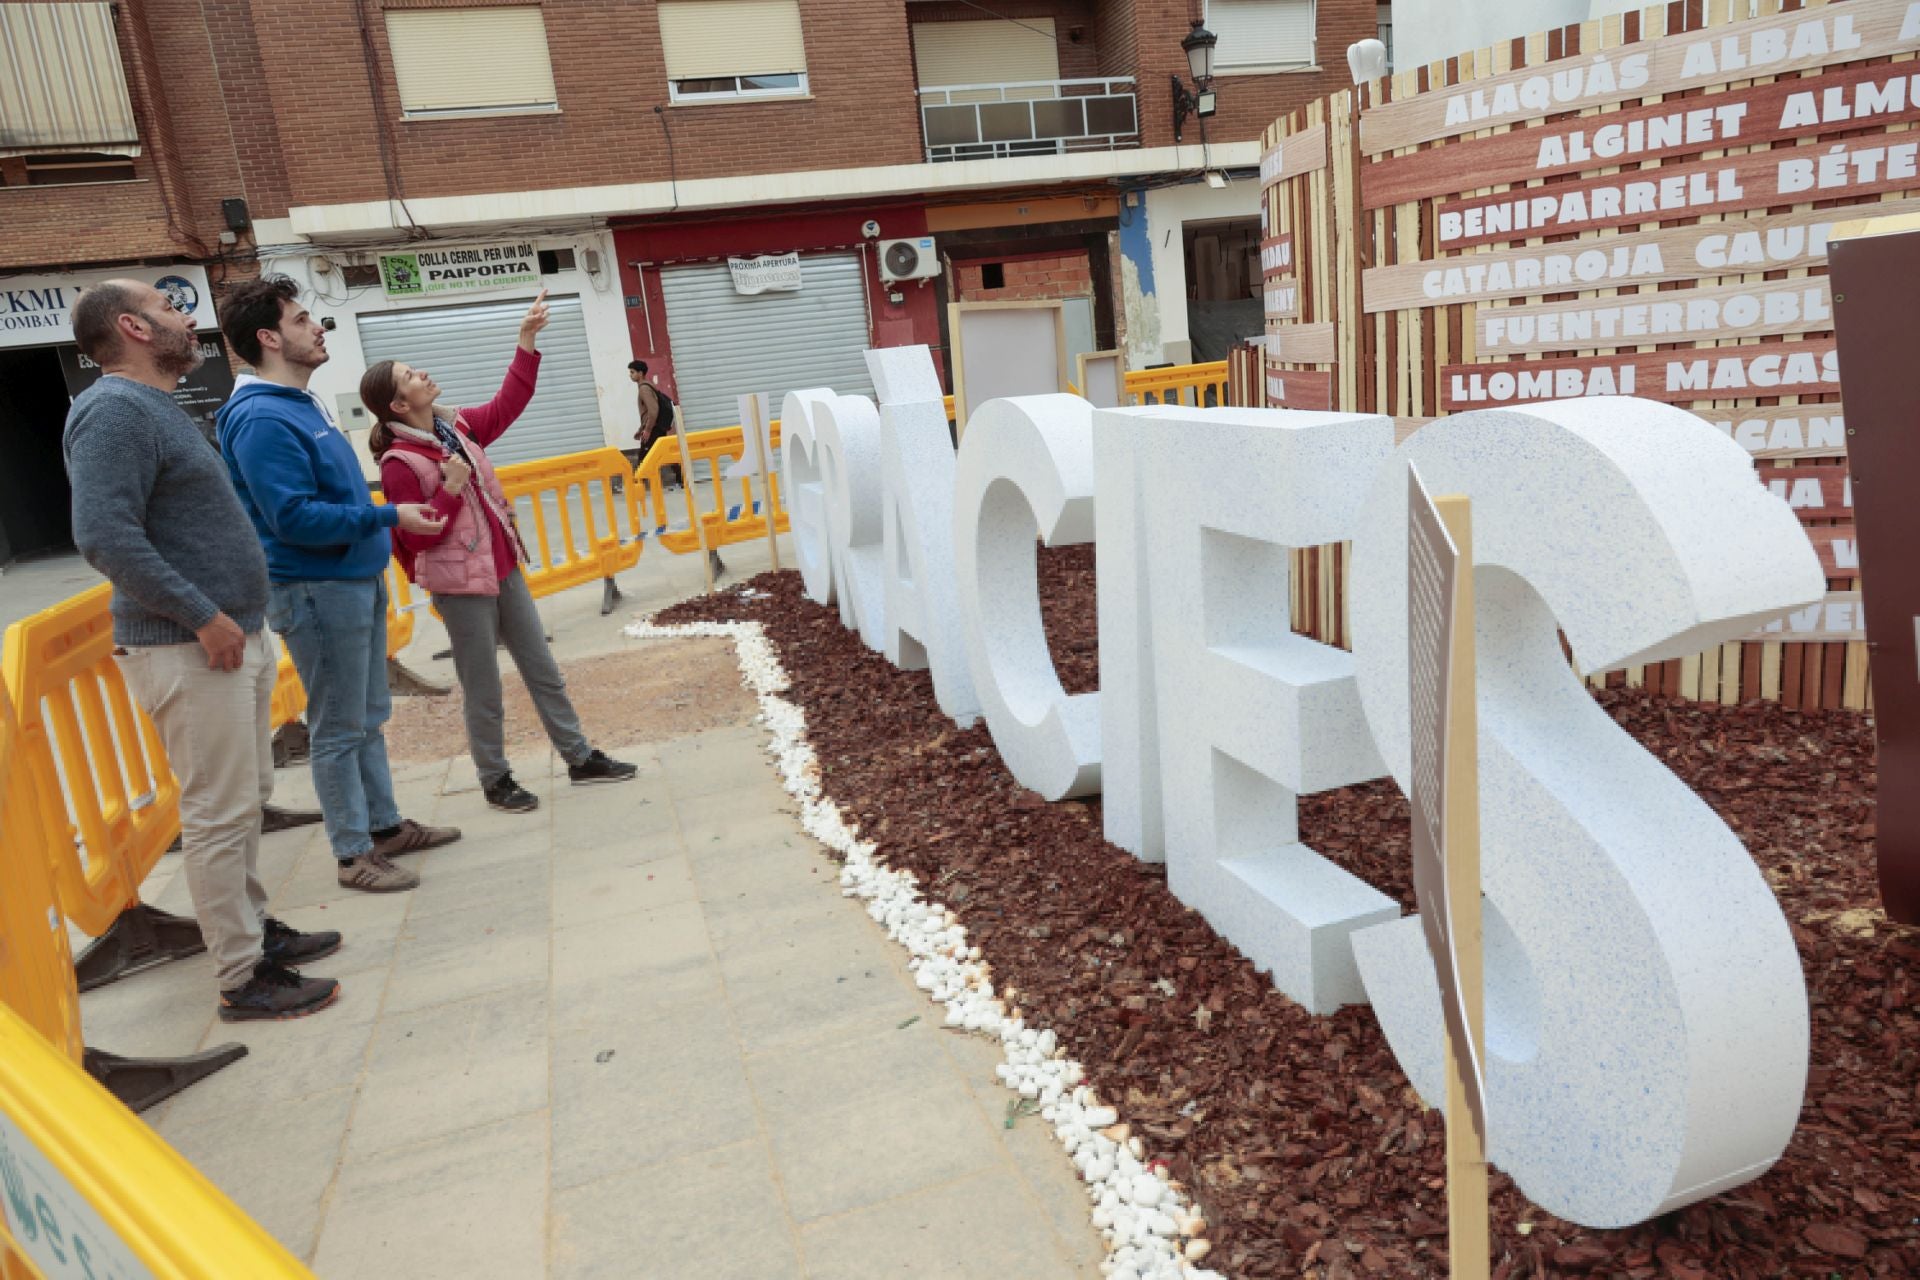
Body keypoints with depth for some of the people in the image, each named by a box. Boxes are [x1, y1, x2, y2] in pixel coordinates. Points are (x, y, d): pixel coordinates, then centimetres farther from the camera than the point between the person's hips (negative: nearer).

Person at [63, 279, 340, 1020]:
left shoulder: (157, 408, 17)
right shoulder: (115, 411, -14)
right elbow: (104, 536, -25)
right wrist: (202, 616, -22)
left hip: (235, 637, 10)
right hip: (189, 652, -10)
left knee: (248, 797, 18)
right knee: (219, 812, -3)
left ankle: (254, 930, 31)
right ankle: (243, 980, 6)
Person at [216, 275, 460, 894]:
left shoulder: (300, 403, 13)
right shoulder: (261, 419, -18)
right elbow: (295, 518, -24)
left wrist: (387, 518, 17)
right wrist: (389, 517, -20)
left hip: (357, 578, 10)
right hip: (316, 590, -9)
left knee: (369, 716, 17)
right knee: (338, 729, 1)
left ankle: (385, 824, 30)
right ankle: (355, 854, 13)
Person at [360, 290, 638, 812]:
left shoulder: (457, 427, 4)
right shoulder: (400, 464, -17)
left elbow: (505, 406, 10)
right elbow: (419, 538, -18)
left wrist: (527, 342, 4)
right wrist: (451, 489, -26)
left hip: (503, 569, 7)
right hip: (460, 586, -7)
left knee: (543, 670, 13)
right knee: (484, 692, 5)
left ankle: (580, 758, 23)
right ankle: (495, 780, 21)